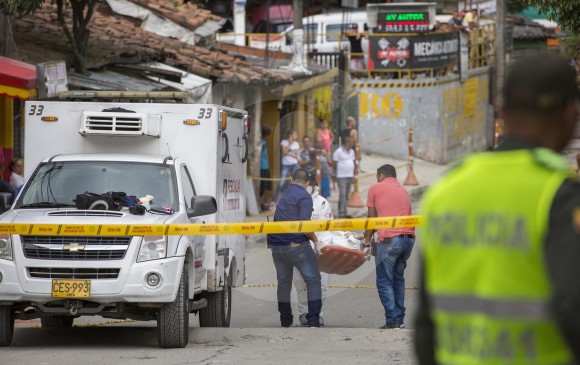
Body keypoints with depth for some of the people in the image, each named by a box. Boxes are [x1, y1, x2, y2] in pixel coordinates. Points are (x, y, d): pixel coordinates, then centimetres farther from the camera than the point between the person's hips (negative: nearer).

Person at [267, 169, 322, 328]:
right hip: (296, 245, -7)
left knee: (283, 282, 17)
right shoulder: (304, 197, -8)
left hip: (277, 246, 7)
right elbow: (304, 224, -18)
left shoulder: (284, 195, 17)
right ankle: (313, 319, -6)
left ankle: (285, 319, 20)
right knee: (313, 279, 2)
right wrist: (315, 240, -6)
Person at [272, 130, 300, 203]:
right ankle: (274, 200, -4)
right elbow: (284, 152, -13)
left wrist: (290, 154, -11)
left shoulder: (296, 144, 8)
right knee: (281, 183, -9)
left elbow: (296, 156, 6)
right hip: (286, 164, -4)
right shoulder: (284, 142, -1)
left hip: (294, 164, 4)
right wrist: (290, 143, -10)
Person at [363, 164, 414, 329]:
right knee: (398, 278, 18)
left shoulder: (376, 188, 8)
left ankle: (393, 320, -7)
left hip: (389, 240, -6)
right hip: (409, 238, 6)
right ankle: (400, 319, 15)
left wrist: (367, 240, 20)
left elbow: (372, 218, 9)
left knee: (384, 282, 1)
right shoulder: (403, 191, 23)